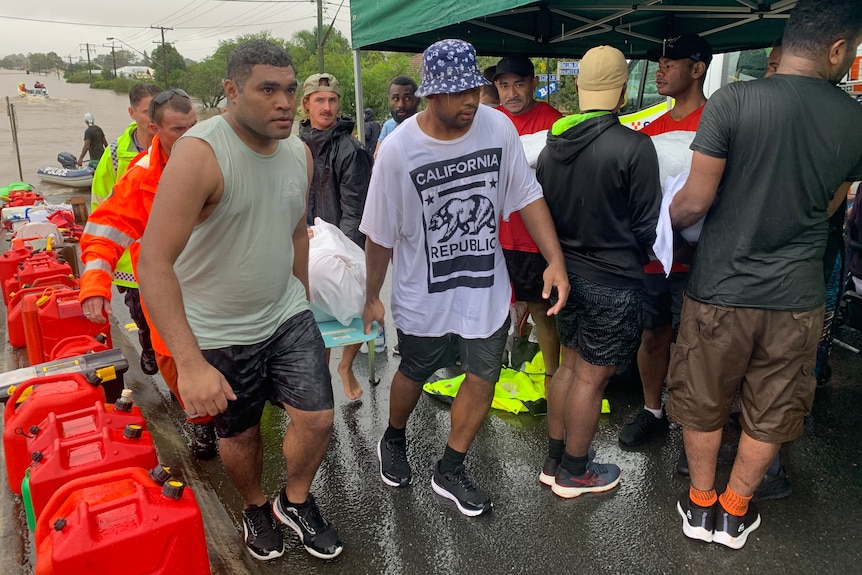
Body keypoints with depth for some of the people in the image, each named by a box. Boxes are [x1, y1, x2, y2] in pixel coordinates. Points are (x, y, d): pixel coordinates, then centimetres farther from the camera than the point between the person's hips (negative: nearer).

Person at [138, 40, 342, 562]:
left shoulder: (299, 153, -2)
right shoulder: (199, 154, -24)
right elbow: (155, 260, -28)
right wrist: (190, 363, -33)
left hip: (288, 313, 5)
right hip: (219, 331, -4)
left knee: (318, 418, 0)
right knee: (241, 433, 14)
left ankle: (296, 502, 31)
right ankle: (256, 510, 45)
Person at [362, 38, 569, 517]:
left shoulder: (498, 127, -10)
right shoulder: (399, 149, -17)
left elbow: (527, 195, -2)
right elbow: (381, 234, -9)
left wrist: (555, 261, -11)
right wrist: (372, 297, 0)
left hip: (487, 288, 3)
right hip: (424, 293, -3)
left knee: (483, 378, 10)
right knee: (414, 374, 17)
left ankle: (449, 472, 33)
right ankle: (394, 442, 49)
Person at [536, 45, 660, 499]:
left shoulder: (552, 145, 0)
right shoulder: (634, 147, -18)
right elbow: (646, 225, -10)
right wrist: (633, 261, 10)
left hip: (567, 272, 7)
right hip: (613, 281, -6)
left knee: (570, 365, 19)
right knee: (592, 377, 7)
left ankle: (554, 461, 33)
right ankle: (574, 473, 25)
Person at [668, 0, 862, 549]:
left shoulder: (732, 101, -13)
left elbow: (695, 201, -14)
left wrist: (661, 222, 7)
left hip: (721, 291, -2)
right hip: (796, 299, 2)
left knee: (704, 405, 18)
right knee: (770, 416, 19)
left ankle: (701, 506, 35)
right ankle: (736, 514, 35)